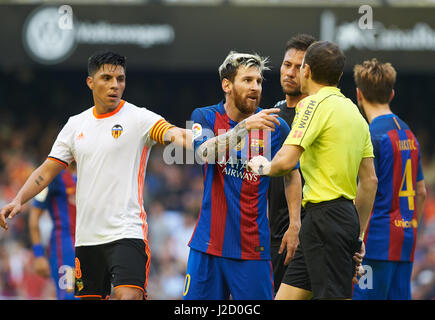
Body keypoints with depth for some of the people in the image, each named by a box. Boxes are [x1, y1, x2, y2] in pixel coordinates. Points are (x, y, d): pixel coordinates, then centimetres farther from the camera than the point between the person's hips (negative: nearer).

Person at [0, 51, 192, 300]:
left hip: (126, 232, -5)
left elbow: (166, 130, -24)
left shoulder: (139, 118, -3)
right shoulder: (76, 125, 12)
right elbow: (47, 170, 15)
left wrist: (177, 134, -48)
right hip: (87, 237, 5)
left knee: (128, 297, -24)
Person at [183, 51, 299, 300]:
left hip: (253, 247, -1)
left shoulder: (275, 126, 1)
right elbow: (205, 153, -18)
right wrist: (245, 126, -31)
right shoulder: (204, 118, 2)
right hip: (209, 242, 1)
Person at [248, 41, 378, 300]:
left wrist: (265, 167, 2)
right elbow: (370, 181, 19)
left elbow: (287, 161, -21)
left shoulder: (316, 104, -10)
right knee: (286, 296, 12)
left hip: (326, 217, -9)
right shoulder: (354, 111, 17)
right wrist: (358, 235, 24)